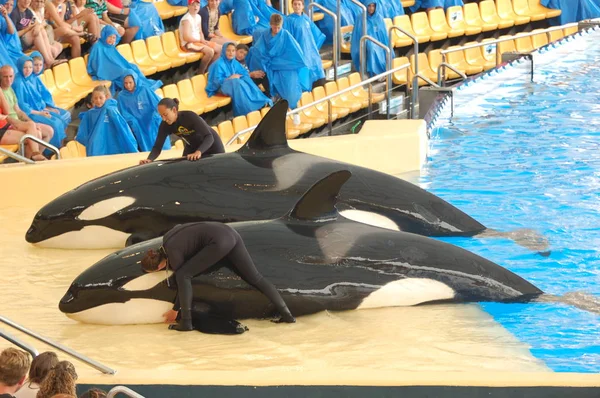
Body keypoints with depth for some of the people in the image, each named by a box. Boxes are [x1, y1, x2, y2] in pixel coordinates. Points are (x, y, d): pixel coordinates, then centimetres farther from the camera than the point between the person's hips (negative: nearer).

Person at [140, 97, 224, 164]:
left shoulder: (190, 117, -35)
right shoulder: (165, 125, -20)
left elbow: (209, 137, -42)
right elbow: (157, 147, -20)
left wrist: (198, 152, -61)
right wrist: (149, 159, -42)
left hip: (212, 147, -5)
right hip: (192, 148, 5)